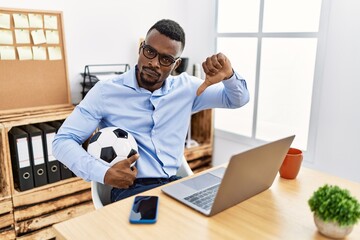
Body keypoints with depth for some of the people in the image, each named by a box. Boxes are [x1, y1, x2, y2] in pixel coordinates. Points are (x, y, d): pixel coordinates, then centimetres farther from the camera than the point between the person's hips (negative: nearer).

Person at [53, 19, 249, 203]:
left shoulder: (186, 87, 7)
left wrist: (228, 75, -10)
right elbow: (63, 141, -2)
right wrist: (104, 173, -19)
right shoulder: (106, 91, -2)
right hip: (130, 188, -4)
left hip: (175, 184, 5)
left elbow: (238, 100, 14)